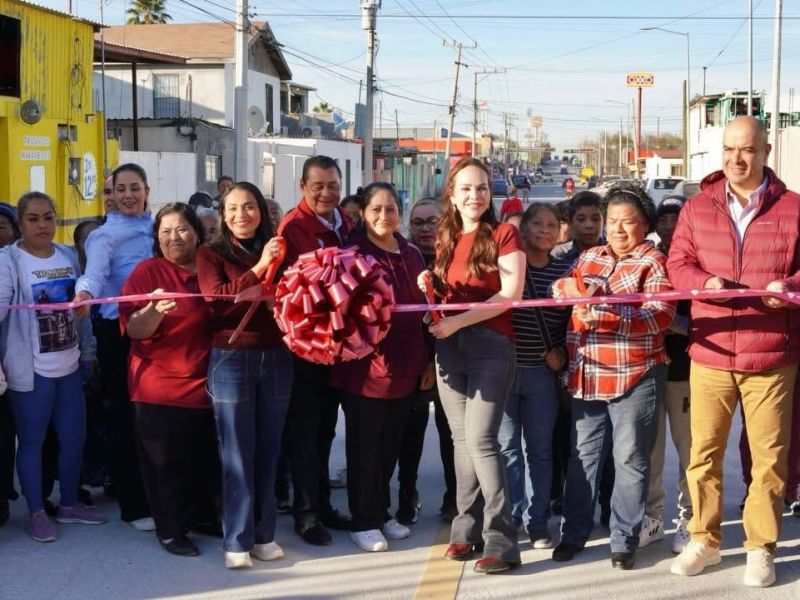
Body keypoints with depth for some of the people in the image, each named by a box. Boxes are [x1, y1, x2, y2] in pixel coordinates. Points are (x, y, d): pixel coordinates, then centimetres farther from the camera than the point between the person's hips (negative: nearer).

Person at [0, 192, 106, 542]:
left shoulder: (68, 256, 9)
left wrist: (88, 351, 16)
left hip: (69, 365, 6)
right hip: (31, 369, -6)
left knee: (74, 437, 12)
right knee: (32, 441, 4)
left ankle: (69, 504, 28)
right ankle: (37, 513, 15)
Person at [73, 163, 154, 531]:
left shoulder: (155, 228, 9)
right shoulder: (105, 235, -10)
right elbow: (95, 270, -30)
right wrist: (85, 293, -51)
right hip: (121, 332, -5)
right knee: (128, 417, 2)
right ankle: (134, 506, 11)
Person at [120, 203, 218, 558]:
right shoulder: (147, 271, -6)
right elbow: (134, 330, -13)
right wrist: (155, 310, -33)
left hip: (207, 384, 5)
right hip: (161, 387, -5)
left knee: (208, 459, 11)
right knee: (168, 462, 0)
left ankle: (200, 517, 29)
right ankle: (170, 529, 14)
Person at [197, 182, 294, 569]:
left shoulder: (278, 251, 11)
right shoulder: (211, 254, 1)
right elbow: (217, 299, -15)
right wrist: (258, 269, -21)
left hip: (276, 359, 3)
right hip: (231, 360, -3)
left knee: (268, 449, 8)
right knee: (237, 453, 0)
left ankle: (264, 534, 18)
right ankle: (237, 541, 6)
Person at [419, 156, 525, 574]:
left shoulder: (504, 234, -3)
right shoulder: (446, 238, 13)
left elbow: (511, 294, -12)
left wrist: (459, 321, -17)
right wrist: (430, 287, -1)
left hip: (490, 345, -6)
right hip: (450, 347, 6)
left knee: (480, 439, -12)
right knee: (461, 440, 8)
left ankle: (501, 541, -9)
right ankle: (468, 529, 16)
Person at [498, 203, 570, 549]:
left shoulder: (565, 270, 4)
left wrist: (562, 352, 1)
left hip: (542, 373, 2)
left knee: (540, 449, 9)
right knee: (507, 446, 3)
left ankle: (538, 522, 18)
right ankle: (509, 517, 12)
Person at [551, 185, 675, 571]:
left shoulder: (654, 263, -3)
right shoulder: (589, 257, 14)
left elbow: (661, 315, -15)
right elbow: (559, 287, 9)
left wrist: (608, 316, -26)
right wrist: (577, 287, -14)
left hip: (634, 376, -5)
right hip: (587, 376, 5)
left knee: (630, 460, 3)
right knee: (583, 457, 11)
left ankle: (624, 541, 13)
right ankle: (574, 534, 21)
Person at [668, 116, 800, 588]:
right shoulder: (697, 208, 9)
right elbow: (678, 263, 6)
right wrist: (703, 282, -15)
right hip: (710, 353, 2)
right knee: (704, 453, 7)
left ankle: (761, 548, 19)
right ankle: (704, 541, 22)